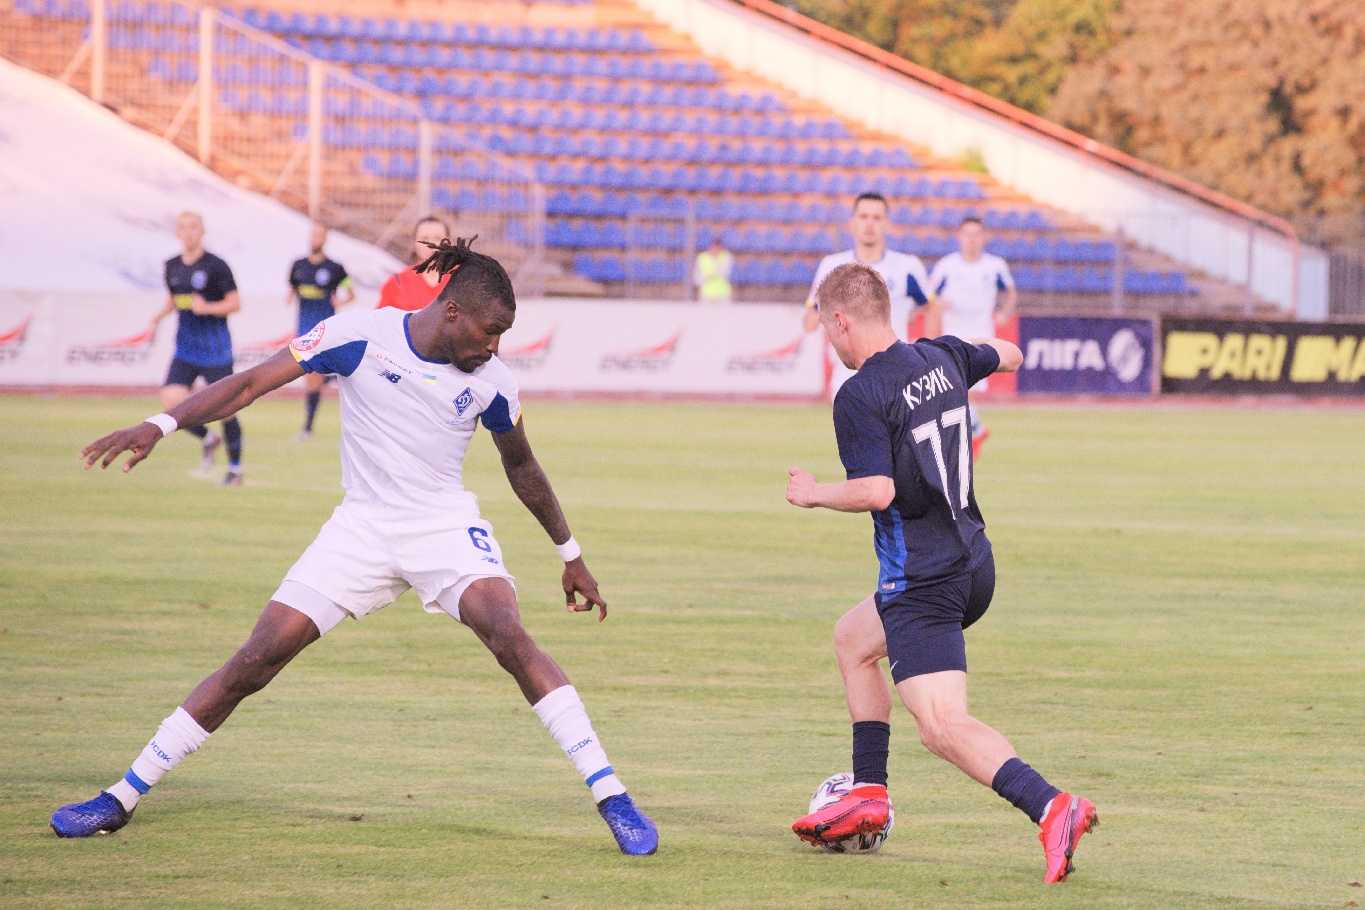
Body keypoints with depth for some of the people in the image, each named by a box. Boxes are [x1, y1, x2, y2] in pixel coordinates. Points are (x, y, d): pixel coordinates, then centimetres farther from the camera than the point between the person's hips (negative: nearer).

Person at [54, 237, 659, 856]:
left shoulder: (491, 382, -3)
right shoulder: (361, 335, -10)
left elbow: (521, 466, 15)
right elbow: (252, 383, -10)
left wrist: (570, 554, 22)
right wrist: (161, 425, -20)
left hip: (447, 527, 0)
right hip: (363, 528, 0)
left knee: (509, 636, -26)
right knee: (259, 657, -8)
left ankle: (612, 798, -21)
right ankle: (122, 798, 2)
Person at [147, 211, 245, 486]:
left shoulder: (215, 266, -9)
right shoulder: (172, 266, 7)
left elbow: (235, 303, -8)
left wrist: (207, 308, -24)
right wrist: (159, 317, 5)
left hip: (215, 349, -5)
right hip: (185, 348, 5)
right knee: (171, 401, -12)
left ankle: (235, 468, 14)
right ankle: (208, 439, 15)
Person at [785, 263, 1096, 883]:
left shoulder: (859, 396, -16)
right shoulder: (942, 357, 7)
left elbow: (876, 490, -26)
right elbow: (1007, 356, 28)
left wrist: (815, 494, -8)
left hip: (922, 584, -9)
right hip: (972, 562, 9)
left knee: (942, 726, -16)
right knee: (852, 639, 30)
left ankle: (1052, 809, -36)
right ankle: (868, 796, 28)